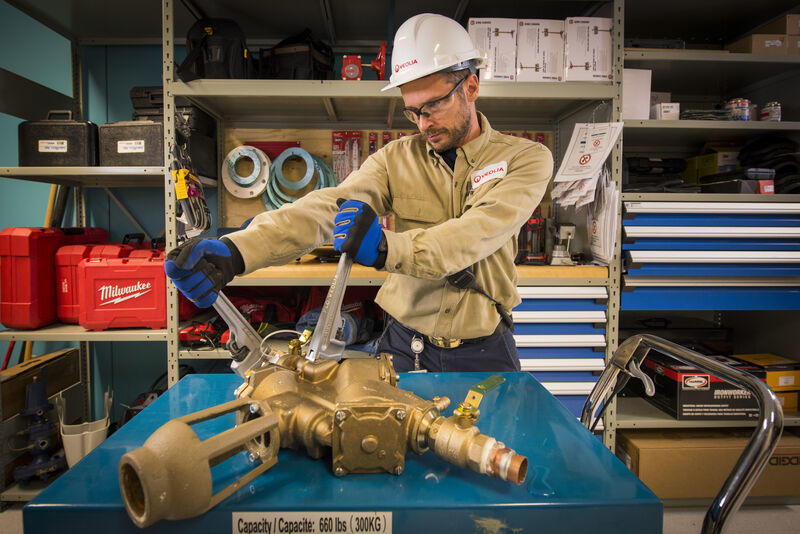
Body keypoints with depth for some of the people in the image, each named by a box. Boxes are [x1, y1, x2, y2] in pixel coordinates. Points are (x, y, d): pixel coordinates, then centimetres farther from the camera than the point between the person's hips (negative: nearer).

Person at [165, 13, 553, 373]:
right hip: (403, 348, 2)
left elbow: (481, 232, -23)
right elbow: (323, 209, -16)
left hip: (484, 354, -1)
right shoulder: (396, 159, 0)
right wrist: (234, 251, -32)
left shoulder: (525, 159, -5)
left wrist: (388, 248, -38)